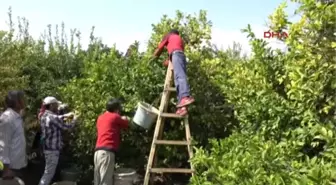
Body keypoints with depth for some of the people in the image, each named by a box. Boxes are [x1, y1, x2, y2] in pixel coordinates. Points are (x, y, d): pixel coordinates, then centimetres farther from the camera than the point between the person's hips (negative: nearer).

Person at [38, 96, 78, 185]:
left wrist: (65, 116, 18)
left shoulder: (44, 115, 7)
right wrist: (74, 119, 6)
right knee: (49, 173, -3)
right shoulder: (53, 117, -20)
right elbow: (66, 127, -11)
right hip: (52, 149, -10)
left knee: (48, 172, 20)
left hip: (47, 148, 10)